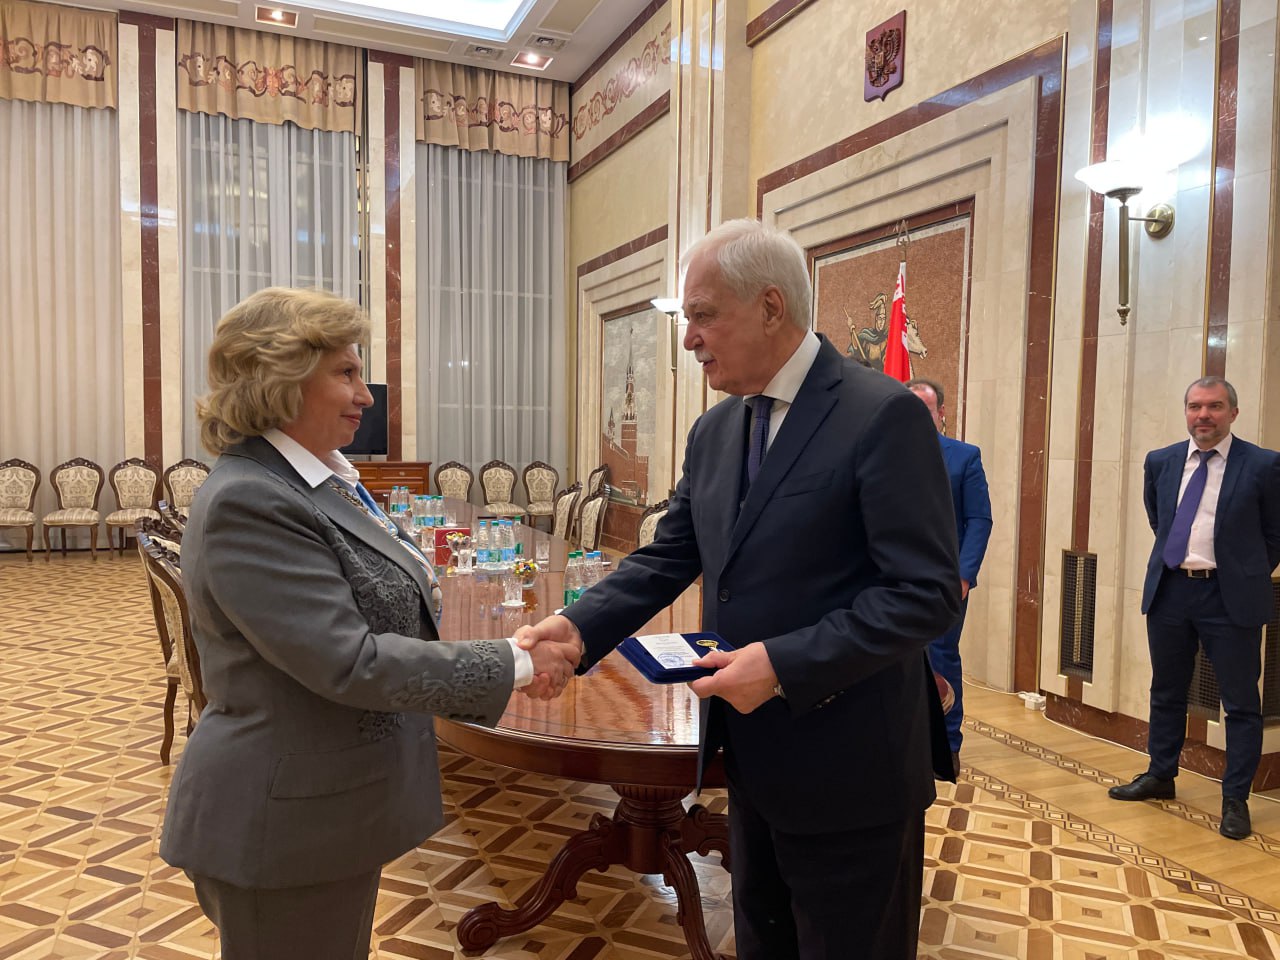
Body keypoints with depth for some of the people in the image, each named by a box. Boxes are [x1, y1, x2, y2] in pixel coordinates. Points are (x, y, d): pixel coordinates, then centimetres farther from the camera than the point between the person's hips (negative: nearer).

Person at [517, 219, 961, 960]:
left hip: (847, 769, -7)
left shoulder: (884, 414, -17)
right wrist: (581, 626, -8)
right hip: (755, 759, 7)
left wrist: (785, 664, -26)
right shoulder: (715, 431, 6)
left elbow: (928, 592, -21)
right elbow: (668, 559, 7)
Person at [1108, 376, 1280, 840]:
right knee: (1166, 692, 16)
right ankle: (1160, 776, 31)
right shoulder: (1160, 462, 4)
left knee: (1241, 702, 4)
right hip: (1169, 590, 4)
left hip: (1230, 597, -4)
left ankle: (1235, 799, 17)